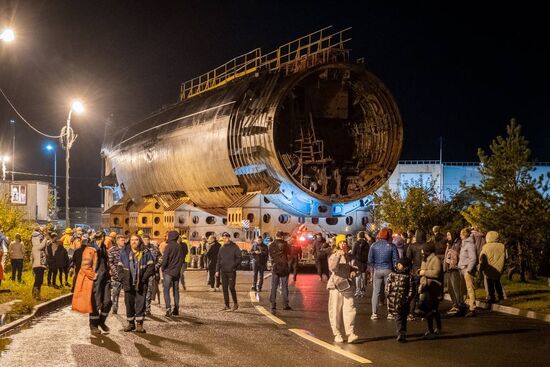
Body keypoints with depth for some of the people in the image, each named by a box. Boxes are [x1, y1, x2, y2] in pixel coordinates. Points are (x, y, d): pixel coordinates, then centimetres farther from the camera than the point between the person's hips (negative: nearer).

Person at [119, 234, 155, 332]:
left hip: (141, 284, -2)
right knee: (129, 303, 7)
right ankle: (131, 323, 17)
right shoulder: (124, 253, 7)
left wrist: (143, 278, -10)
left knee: (140, 303, -4)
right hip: (128, 284, 2)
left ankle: (139, 324, 0)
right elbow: (120, 268, 10)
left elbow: (151, 267, -1)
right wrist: (124, 280, -2)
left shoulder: (145, 253, 0)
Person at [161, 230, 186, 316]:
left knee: (166, 290, -3)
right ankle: (176, 309, 15)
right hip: (177, 272, 5)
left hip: (168, 271, -5)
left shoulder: (168, 247, -13)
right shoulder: (180, 247, 2)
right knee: (176, 290, 13)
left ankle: (168, 308, -17)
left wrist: (162, 268, -1)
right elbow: (183, 259, 8)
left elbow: (165, 260, -16)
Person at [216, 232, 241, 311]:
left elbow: (239, 258, -5)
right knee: (224, 288, 5)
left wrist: (234, 265, -14)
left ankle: (235, 303, 9)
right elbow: (218, 260, 15)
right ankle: (227, 306, 11)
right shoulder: (222, 249, 12)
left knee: (231, 287, -10)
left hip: (231, 271, -6)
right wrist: (217, 270, 8)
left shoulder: (234, 247, -4)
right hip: (223, 271, 6)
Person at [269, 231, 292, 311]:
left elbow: (270, 256, 4)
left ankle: (273, 304, 3)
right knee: (284, 286, 5)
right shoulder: (285, 244, -4)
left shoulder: (272, 245, 0)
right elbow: (288, 255, 1)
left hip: (275, 267, 1)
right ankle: (285, 304, 6)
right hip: (284, 267, -1)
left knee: (274, 287, 5)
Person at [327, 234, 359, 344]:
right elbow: (332, 268, -19)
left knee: (350, 309, -9)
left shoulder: (350, 257, 11)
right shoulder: (333, 256, 0)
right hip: (336, 285, -2)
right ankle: (337, 334, 9)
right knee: (336, 311, 1)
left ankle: (350, 333, -11)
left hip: (348, 286, 2)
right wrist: (338, 256, -29)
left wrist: (354, 272, 0)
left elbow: (354, 268, 23)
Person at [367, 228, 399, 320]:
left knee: (376, 292, 5)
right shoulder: (392, 246, -4)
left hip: (377, 270, 1)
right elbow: (395, 260, -3)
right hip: (388, 270, -1)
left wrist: (372, 269, 6)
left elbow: (370, 260, -2)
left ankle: (374, 313, 3)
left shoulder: (374, 246, -2)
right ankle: (390, 313, 7)